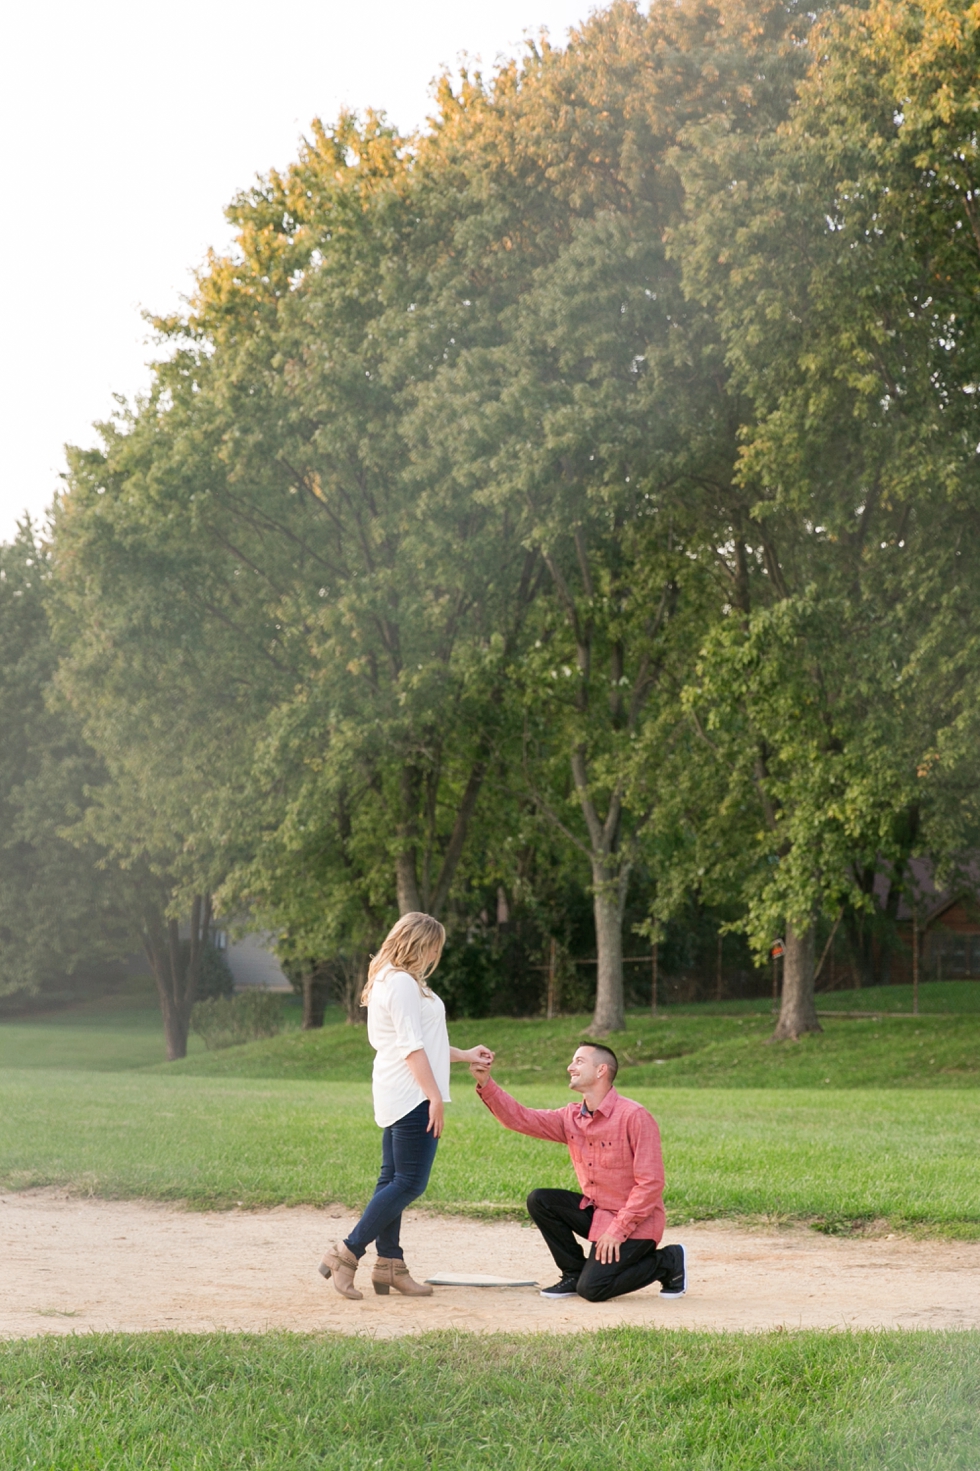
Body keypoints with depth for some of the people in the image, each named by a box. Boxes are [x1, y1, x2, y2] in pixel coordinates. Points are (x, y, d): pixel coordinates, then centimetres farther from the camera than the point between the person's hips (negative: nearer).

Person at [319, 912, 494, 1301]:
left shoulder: (387, 981, 20)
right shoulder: (402, 983, -12)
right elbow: (412, 1046, -18)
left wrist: (465, 1056, 31)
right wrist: (434, 1095, -19)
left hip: (396, 1098, 11)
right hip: (412, 1096, -11)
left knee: (393, 1180, 10)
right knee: (409, 1182, -11)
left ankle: (389, 1265, 13)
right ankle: (345, 1254, -11)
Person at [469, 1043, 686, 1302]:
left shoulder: (634, 1116, -19)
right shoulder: (571, 1117, 4)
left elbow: (650, 1182, -20)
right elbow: (521, 1118, -4)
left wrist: (618, 1229, -23)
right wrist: (486, 1084, -16)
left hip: (634, 1222, -7)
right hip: (594, 1212, 7)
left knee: (591, 1289, -18)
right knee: (539, 1201, -7)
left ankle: (668, 1262, 4)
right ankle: (574, 1274, 8)